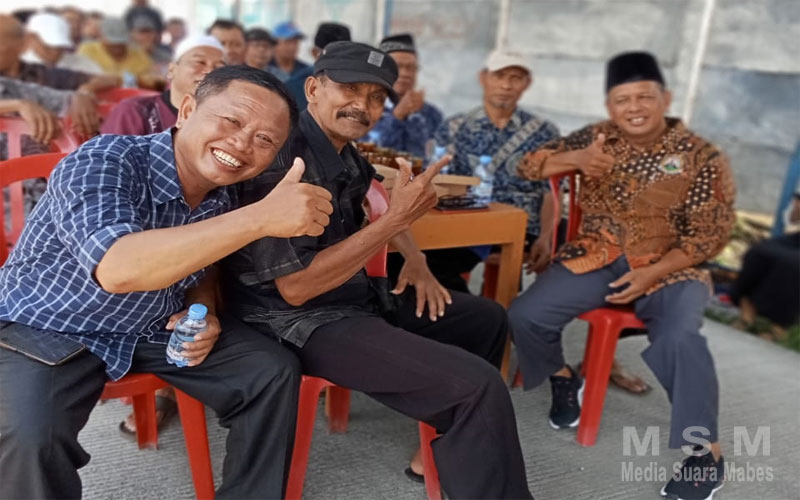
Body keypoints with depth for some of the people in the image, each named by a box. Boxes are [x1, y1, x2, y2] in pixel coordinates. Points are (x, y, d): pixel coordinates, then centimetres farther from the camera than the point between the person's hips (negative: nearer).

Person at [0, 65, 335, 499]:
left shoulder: (223, 199, -8)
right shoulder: (104, 161, -27)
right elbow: (116, 268, -45)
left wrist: (204, 314, -12)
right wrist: (261, 218, -47)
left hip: (153, 329, 5)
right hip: (46, 328, -5)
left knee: (275, 371, -6)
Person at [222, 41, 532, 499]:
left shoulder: (346, 156, 6)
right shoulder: (284, 161, -21)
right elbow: (295, 287, -26)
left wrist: (416, 262, 8)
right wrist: (395, 219, -26)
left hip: (358, 296, 10)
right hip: (302, 321, -10)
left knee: (487, 319, 18)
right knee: (479, 386, -22)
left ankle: (449, 442, 23)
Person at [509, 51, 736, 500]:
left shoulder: (703, 158, -4)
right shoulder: (595, 138, 4)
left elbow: (709, 236, -5)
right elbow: (529, 166, 2)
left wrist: (651, 274, -19)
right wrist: (575, 159, -19)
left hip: (670, 268, -2)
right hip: (596, 258, 3)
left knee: (680, 338, -33)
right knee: (525, 315, -17)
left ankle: (708, 453, -12)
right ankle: (564, 378, 15)